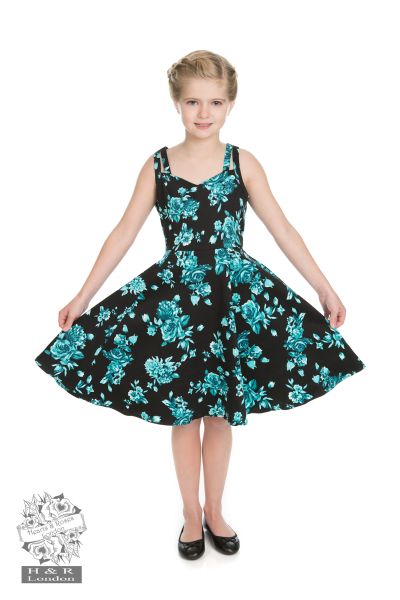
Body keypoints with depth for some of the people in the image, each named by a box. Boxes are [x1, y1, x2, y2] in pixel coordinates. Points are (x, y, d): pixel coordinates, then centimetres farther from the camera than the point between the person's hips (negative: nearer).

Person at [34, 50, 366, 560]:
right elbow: (124, 234, 0)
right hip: (174, 300, 0)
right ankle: (191, 514, 32)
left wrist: (325, 288, -2)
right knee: (183, 413, 10)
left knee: (222, 412, 11)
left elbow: (282, 230, -1)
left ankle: (214, 511, 34)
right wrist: (83, 296, -1)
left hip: (236, 298, 0)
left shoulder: (242, 163, -2)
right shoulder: (157, 166, -2)